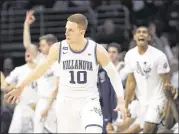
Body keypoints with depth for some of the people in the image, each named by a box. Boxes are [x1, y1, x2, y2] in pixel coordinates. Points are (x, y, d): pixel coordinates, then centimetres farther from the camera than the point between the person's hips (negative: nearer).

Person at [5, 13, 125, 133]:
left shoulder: (97, 50, -12)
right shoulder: (58, 48, -7)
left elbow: (113, 74, 0)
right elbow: (43, 67, 10)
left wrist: (121, 100, -8)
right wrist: (21, 86, 15)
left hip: (89, 100, -2)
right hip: (66, 102, 2)